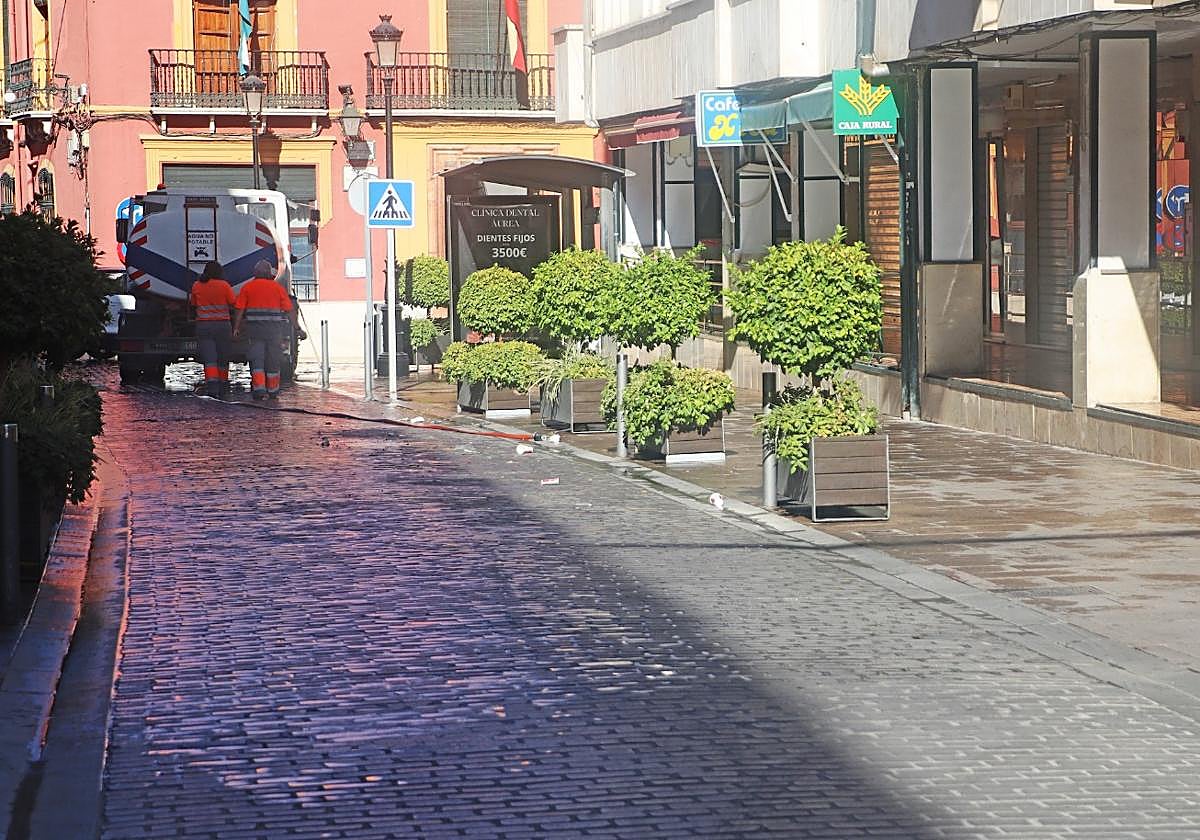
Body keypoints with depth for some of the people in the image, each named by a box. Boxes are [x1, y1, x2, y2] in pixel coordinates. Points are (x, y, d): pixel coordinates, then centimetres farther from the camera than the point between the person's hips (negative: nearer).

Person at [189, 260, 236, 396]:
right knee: (222, 359, 12)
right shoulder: (224, 286, -5)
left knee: (209, 359, -5)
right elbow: (233, 304, -3)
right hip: (222, 326, -1)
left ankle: (211, 386, -23)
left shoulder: (196, 286, 2)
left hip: (203, 326, 1)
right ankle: (222, 388, 20)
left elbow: (193, 305, 13)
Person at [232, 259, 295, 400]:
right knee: (273, 360, 9)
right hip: (274, 328, 0)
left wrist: (236, 327, 4)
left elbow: (239, 309, -1)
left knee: (256, 359, 3)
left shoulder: (247, 287, 4)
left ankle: (259, 388, -11)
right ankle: (272, 391, 15)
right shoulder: (277, 288, 4)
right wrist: (295, 327, 4)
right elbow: (289, 310, 1)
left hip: (254, 328, 0)